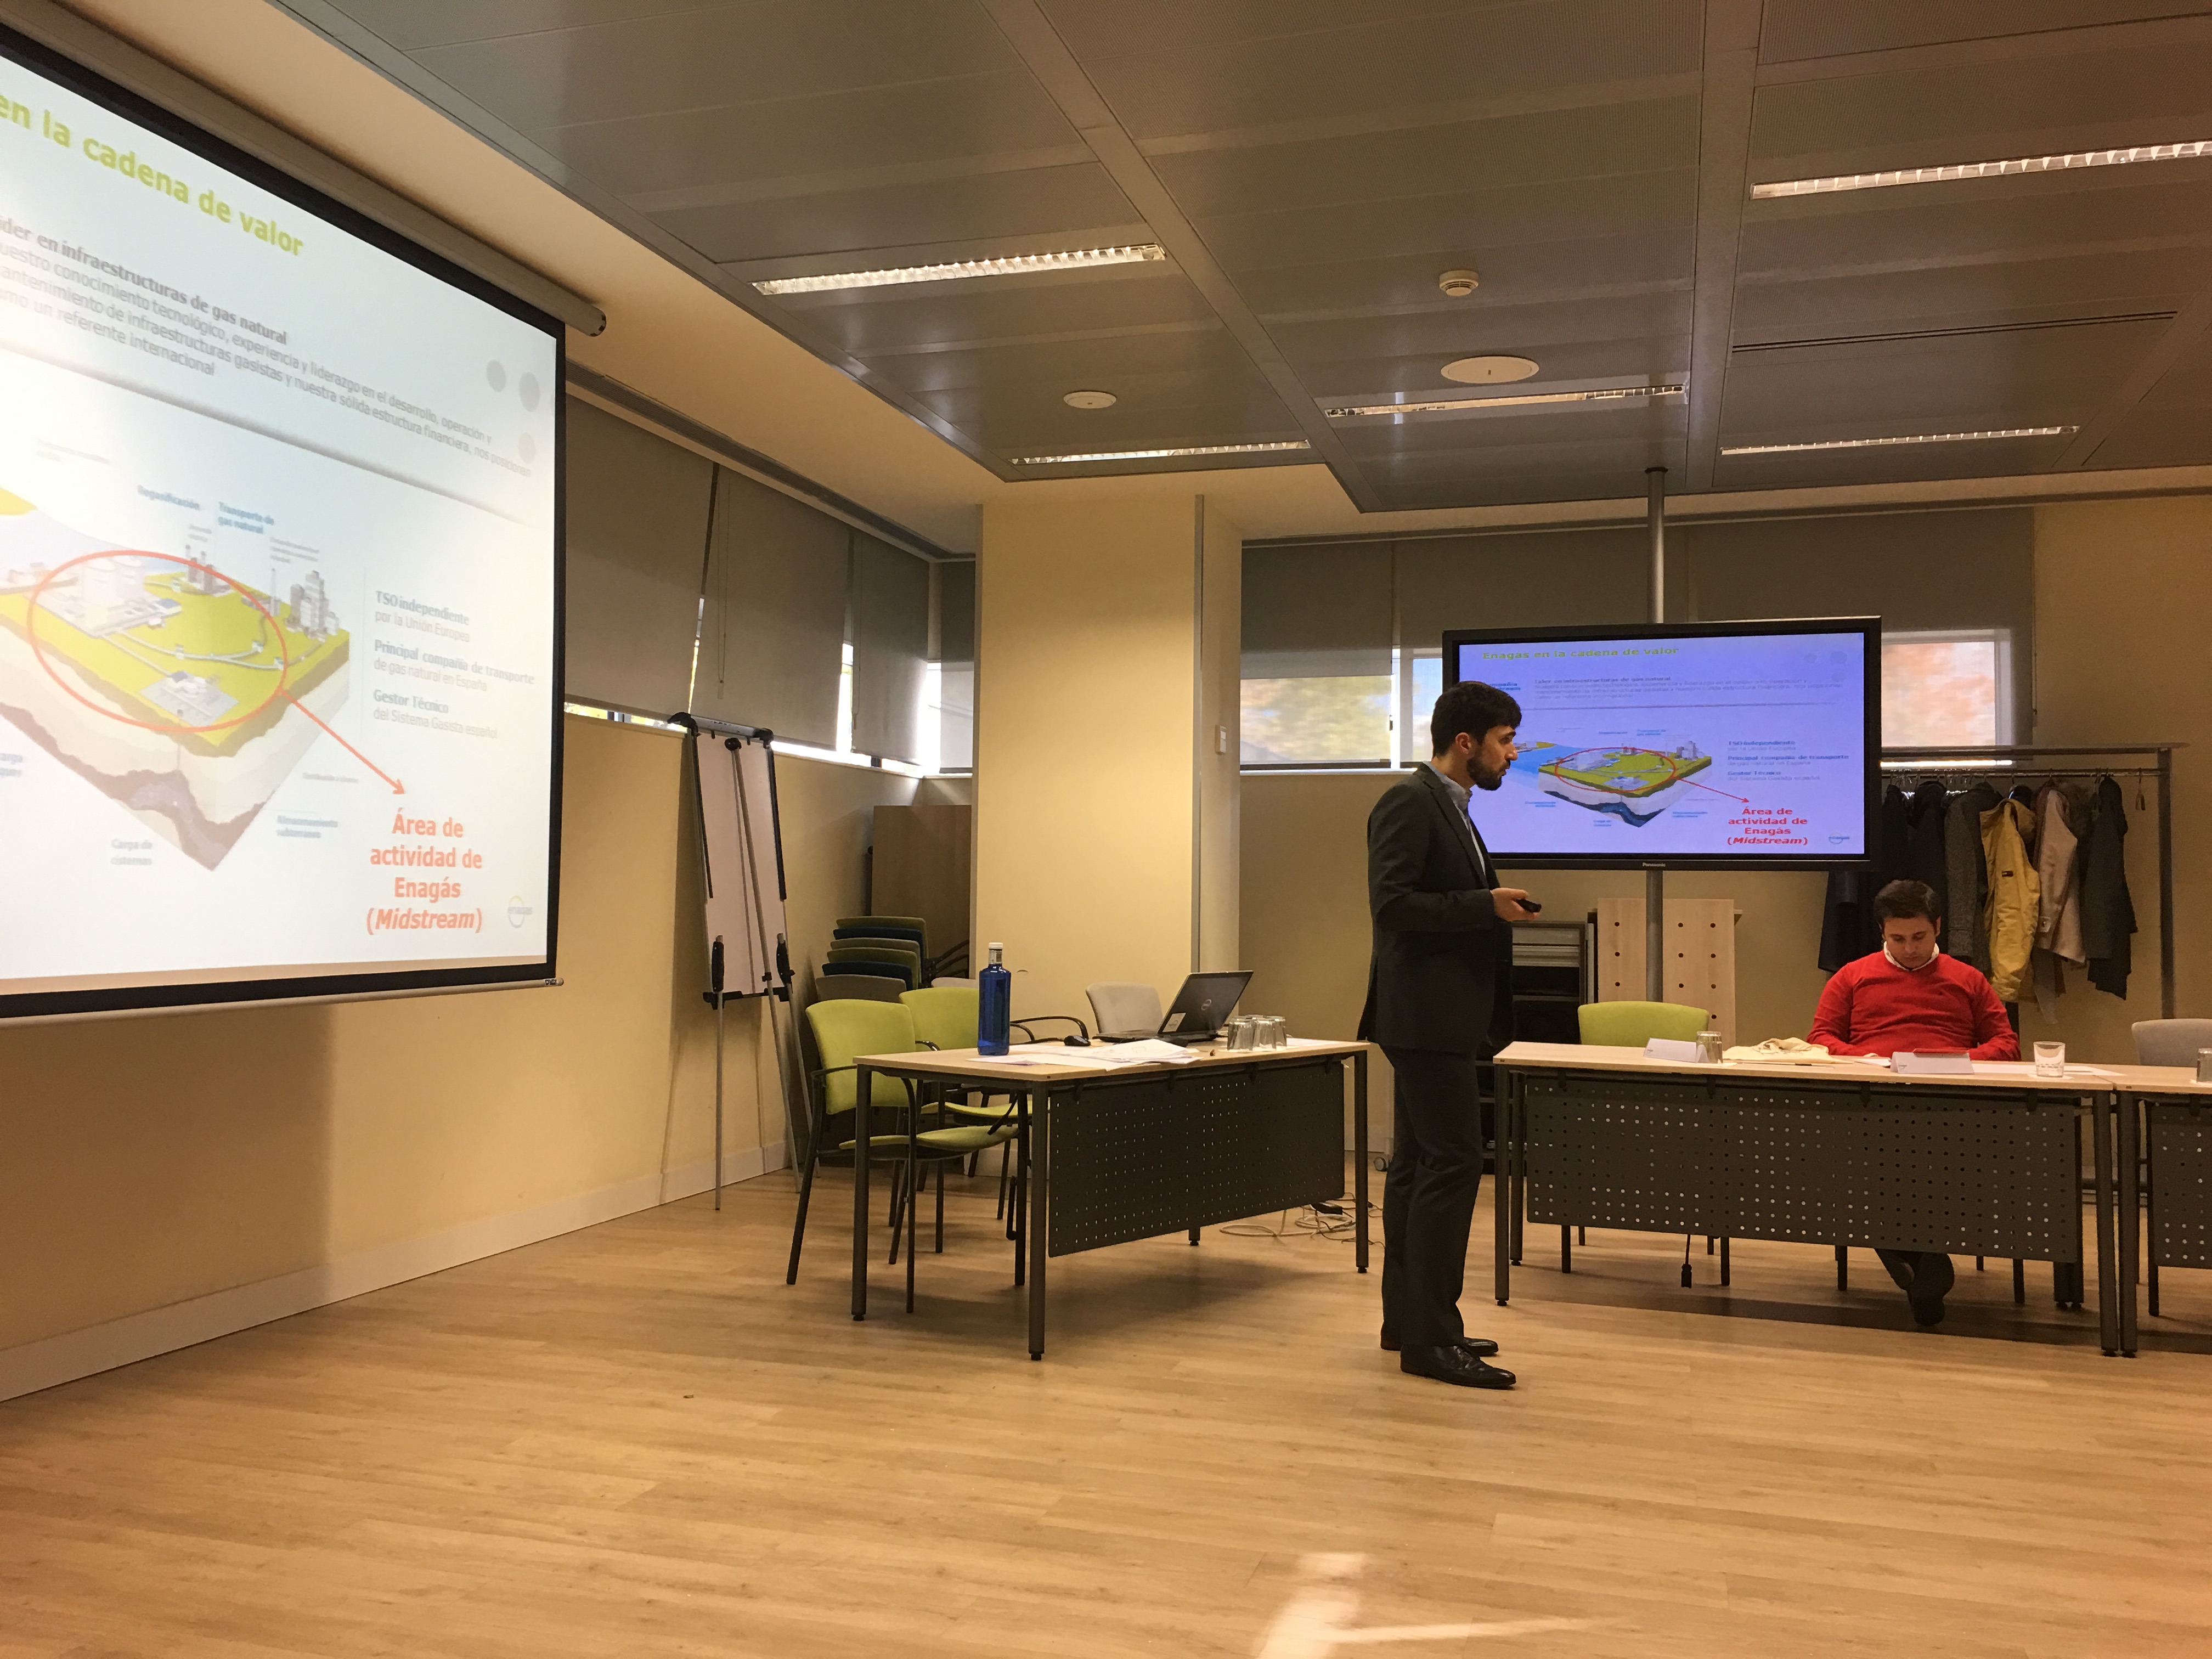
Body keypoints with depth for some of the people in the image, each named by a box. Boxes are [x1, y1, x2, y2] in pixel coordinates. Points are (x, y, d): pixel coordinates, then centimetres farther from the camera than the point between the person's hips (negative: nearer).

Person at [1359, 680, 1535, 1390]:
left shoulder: (1448, 808, 18)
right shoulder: (1409, 803, -12)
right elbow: (1392, 904, -21)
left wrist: (1498, 908, 11)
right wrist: (1486, 905, -19)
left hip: (1444, 1017, 11)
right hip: (1425, 1013, -11)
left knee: (1418, 1165, 13)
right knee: (1453, 1162, -11)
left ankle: (1409, 1321, 20)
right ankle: (1430, 1338, -6)